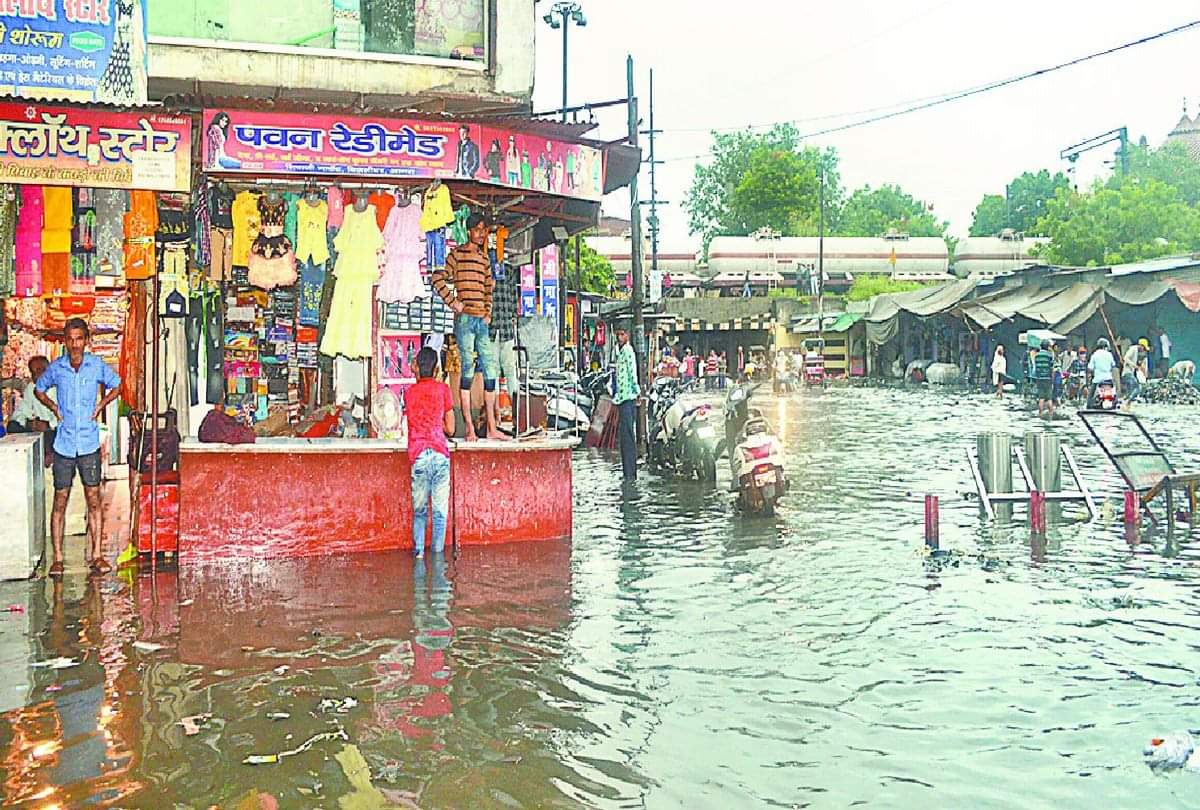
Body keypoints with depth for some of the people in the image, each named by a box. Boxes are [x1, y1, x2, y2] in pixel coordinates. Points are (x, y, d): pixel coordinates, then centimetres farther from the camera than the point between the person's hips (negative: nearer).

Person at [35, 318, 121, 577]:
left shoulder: (97, 365, -1)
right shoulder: (56, 367, 1)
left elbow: (116, 386, 16)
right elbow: (39, 389, 19)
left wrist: (100, 406, 3)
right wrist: (53, 407, 3)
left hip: (89, 443, 0)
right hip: (64, 444, 0)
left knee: (93, 499, 3)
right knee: (60, 500, 3)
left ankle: (95, 555, 10)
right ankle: (57, 558, 10)